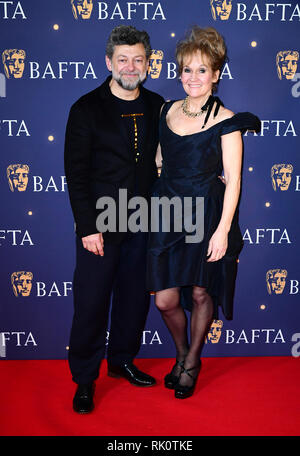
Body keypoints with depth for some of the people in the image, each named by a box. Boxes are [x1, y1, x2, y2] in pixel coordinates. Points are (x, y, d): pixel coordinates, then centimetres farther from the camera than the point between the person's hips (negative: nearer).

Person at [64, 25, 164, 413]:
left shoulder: (156, 106, 7)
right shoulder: (86, 109, -5)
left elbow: (161, 160, 13)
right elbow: (76, 174, -7)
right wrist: (88, 227, -13)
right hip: (100, 224, -4)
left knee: (135, 297, 14)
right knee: (91, 303, 3)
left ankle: (122, 360, 36)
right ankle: (84, 380, 21)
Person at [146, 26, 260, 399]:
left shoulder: (225, 121, -8)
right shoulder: (167, 110, 6)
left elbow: (233, 180, -10)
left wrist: (223, 229, -15)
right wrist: (192, 172, 7)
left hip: (207, 214, -3)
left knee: (200, 293, 10)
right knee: (165, 300, 3)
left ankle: (192, 363, 34)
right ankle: (181, 353, 34)